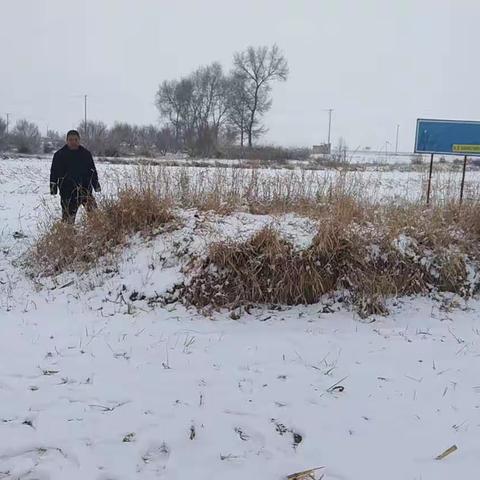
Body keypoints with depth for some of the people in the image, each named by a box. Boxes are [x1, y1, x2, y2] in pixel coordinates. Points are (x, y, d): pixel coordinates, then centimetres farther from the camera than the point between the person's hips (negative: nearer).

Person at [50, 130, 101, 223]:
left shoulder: (86, 154, 10)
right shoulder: (59, 155, 3)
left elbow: (93, 171, 18)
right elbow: (54, 173, 6)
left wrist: (96, 185, 15)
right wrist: (53, 186, 0)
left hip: (85, 190, 2)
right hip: (68, 193, -2)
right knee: (68, 216, -1)